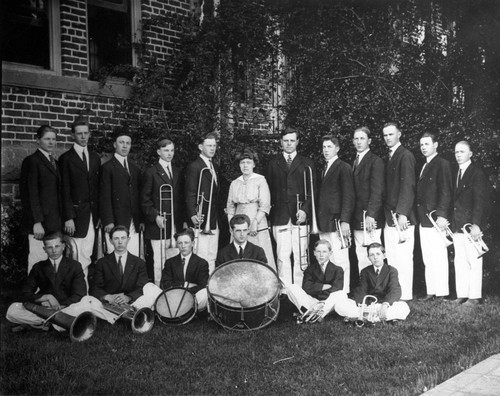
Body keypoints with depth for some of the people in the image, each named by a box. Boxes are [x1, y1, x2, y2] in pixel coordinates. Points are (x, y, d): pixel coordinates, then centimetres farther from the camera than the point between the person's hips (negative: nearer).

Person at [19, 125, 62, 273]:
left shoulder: (54, 162, 18)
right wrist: (37, 222, -16)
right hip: (40, 222, -7)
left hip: (54, 222, 7)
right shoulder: (32, 161, -6)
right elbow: (31, 194, -11)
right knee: (38, 260, -6)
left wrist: (61, 220, 12)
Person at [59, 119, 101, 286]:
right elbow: (65, 190, -4)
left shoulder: (95, 158, 15)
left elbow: (98, 187, 13)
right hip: (76, 213, -4)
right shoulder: (66, 159, 0)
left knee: (87, 254, 3)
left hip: (93, 214, 4)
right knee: (79, 256, -6)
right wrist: (68, 217, -10)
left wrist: (100, 214, 6)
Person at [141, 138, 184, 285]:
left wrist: (182, 218, 6)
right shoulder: (151, 173, 0)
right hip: (159, 223, -4)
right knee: (159, 260, -2)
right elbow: (145, 200, -2)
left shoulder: (177, 172, 15)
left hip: (176, 224, 4)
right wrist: (155, 216, -14)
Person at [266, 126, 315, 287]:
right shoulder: (273, 164, 16)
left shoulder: (307, 164, 13)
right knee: (282, 257, -5)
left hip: (300, 216, 0)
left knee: (299, 257, -2)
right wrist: (270, 212, 1)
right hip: (280, 218, 0)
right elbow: (269, 191, 12)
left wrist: (305, 210, -9)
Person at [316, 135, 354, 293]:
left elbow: (348, 196, -10)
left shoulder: (343, 168, -3)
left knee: (340, 261, -5)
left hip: (337, 222, -7)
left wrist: (345, 221, -17)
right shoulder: (324, 169, 20)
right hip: (324, 224, 7)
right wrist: (318, 221, 11)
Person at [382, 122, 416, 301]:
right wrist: (388, 215, 11)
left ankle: (405, 296, 1)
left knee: (403, 258, -5)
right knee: (392, 259, 9)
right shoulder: (389, 157, 19)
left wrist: (402, 213, -21)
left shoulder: (405, 156, -7)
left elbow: (408, 186, -14)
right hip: (389, 217, 8)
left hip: (401, 217, -8)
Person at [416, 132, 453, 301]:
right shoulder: (423, 166, 19)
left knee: (439, 258, -4)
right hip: (423, 220, 8)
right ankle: (431, 291, 14)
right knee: (427, 259, 9)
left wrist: (442, 215, -20)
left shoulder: (442, 164, -5)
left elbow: (445, 192, -13)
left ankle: (442, 292, 2)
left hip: (436, 219, -8)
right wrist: (419, 215, 11)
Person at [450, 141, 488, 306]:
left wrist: (476, 224, -19)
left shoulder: (477, 173, -6)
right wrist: (451, 223, 9)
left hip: (471, 225, -7)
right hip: (457, 226, 7)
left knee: (474, 261, -2)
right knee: (459, 262, 9)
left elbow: (480, 200, -12)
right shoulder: (455, 173, 15)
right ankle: (462, 295, 15)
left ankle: (474, 297, 5)